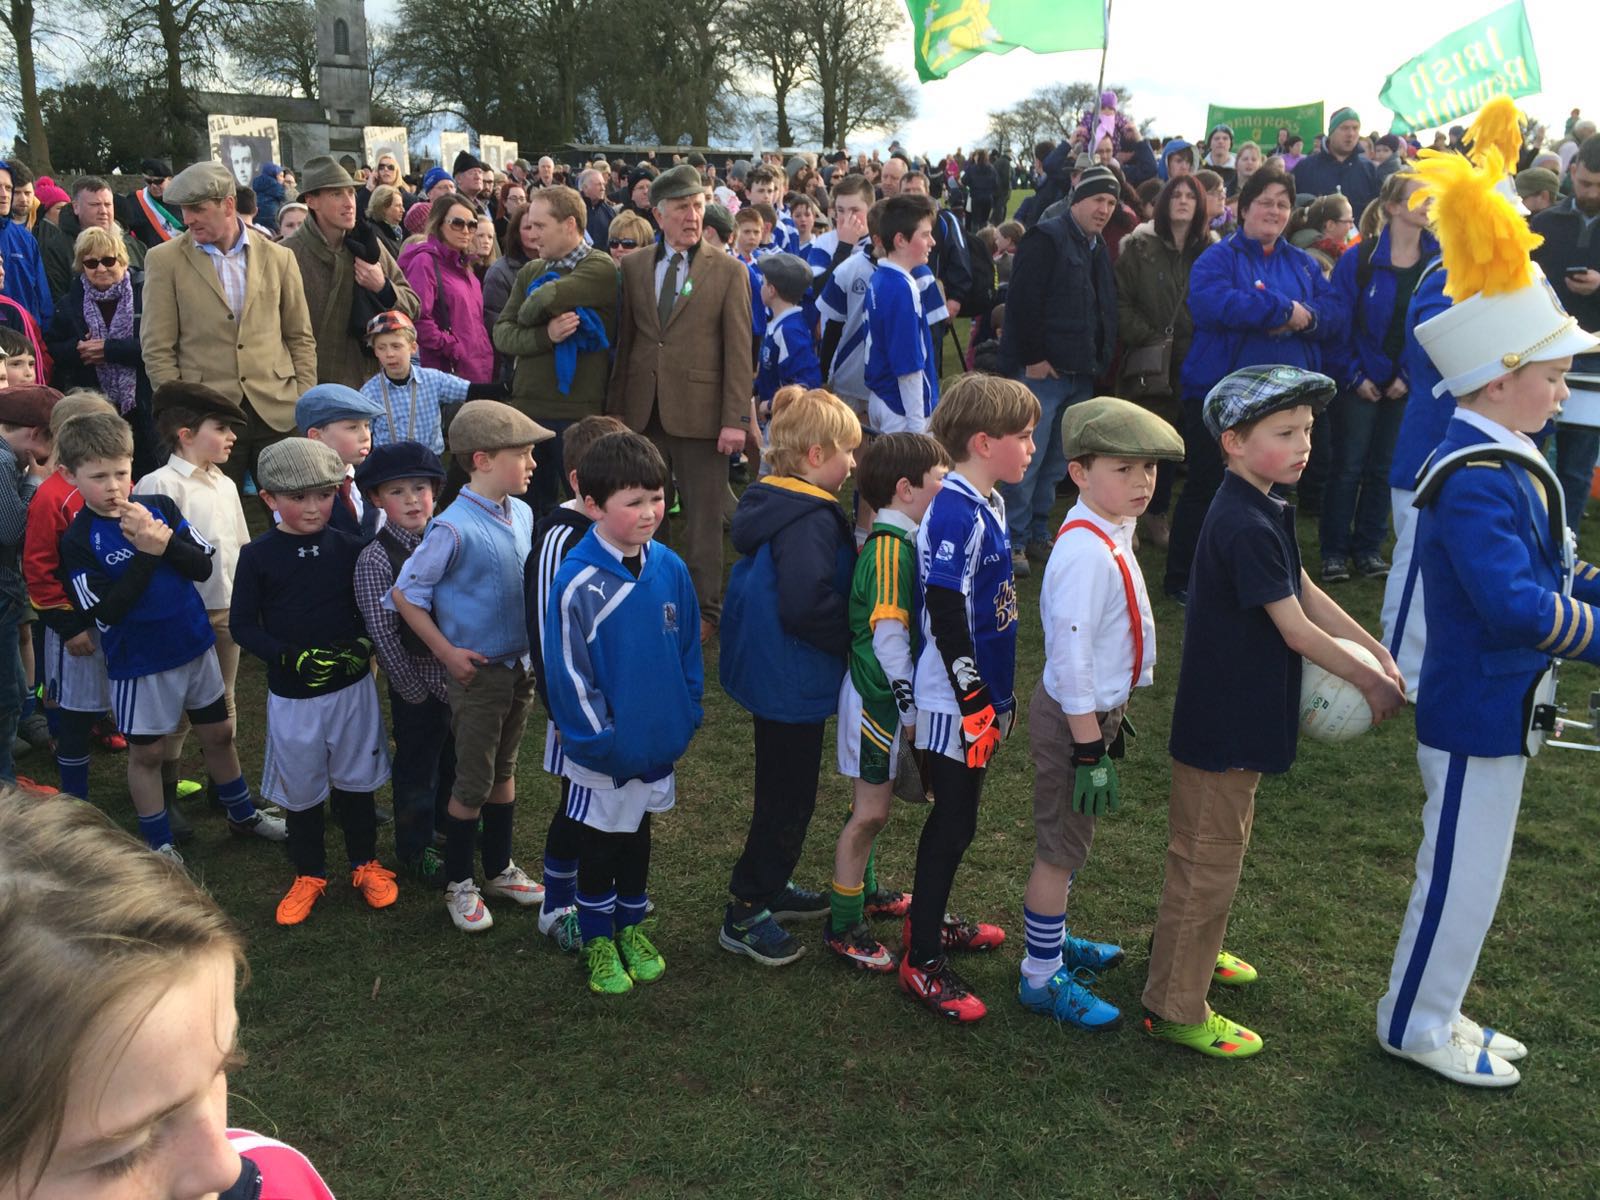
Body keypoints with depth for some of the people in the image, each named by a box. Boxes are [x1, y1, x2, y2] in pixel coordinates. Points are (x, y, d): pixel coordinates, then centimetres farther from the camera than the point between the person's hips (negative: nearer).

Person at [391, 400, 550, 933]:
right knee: (473, 783, 6)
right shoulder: (454, 528, -22)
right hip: (478, 671, -6)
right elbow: (404, 593, -15)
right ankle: (458, 883, 25)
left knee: (504, 771, 20)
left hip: (521, 665, 7)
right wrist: (447, 653, -14)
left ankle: (500, 869, 36)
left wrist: (534, 649, 8)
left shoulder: (522, 514, -1)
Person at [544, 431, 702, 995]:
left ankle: (632, 926, 43)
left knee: (637, 834, 23)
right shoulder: (578, 583, -22)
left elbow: (687, 649, 3)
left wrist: (686, 717, 1)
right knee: (599, 844, 15)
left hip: (658, 742, 5)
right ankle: (598, 940, 34)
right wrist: (602, 740, -17)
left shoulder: (670, 569, -8)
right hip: (602, 752, -4)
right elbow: (569, 672, -18)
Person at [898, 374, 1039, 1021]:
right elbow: (945, 616, -24)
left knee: (954, 816, 21)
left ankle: (929, 919, 38)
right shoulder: (954, 514, -21)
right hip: (954, 703, -9)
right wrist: (975, 704, -20)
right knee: (954, 823, -1)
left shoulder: (989, 503, 8)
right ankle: (921, 963, 11)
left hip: (983, 694, 9)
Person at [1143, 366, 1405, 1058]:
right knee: (1207, 861, 1)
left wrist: (1375, 650, 5)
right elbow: (1296, 631, -22)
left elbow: (1305, 591, 11)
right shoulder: (1247, 527, -25)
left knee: (1221, 845, 26)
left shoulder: (1262, 510, 6)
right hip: (1223, 728, -10)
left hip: (1240, 716, 10)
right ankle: (1175, 1008, 14)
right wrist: (1372, 684, -11)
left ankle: (1190, 949, 46)